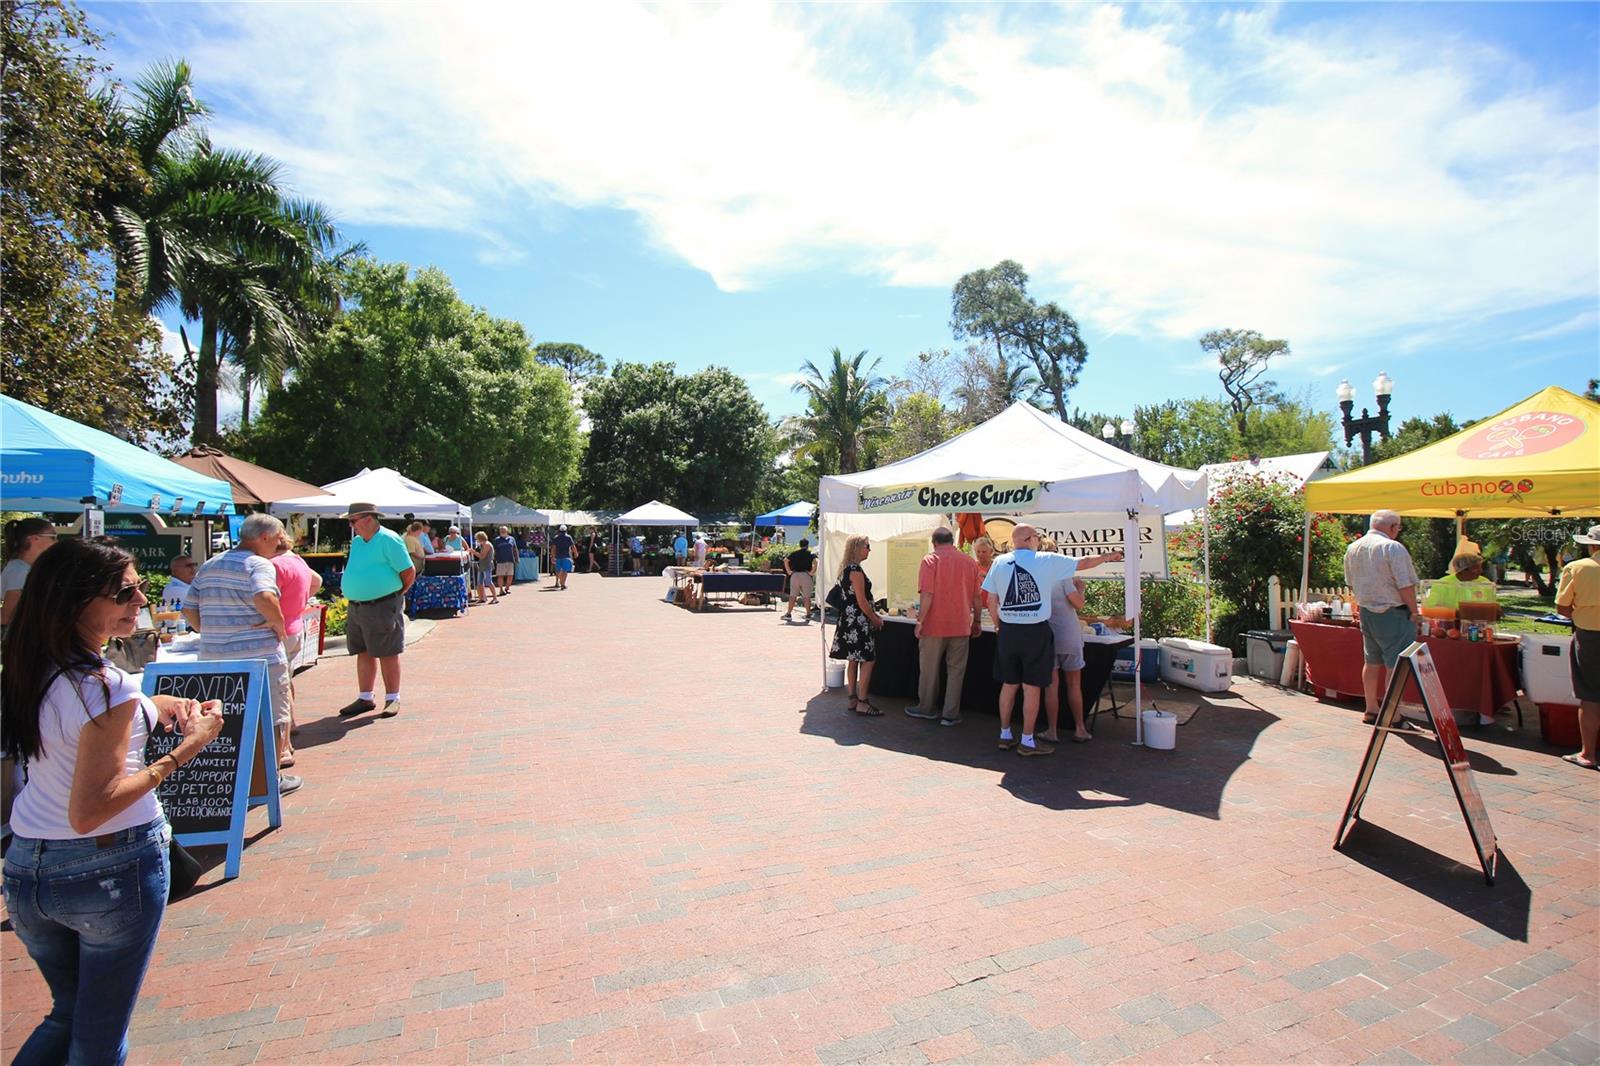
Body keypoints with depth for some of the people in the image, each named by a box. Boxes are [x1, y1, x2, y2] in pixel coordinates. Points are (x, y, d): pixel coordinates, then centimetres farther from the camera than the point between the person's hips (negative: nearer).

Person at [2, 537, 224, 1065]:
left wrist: (148, 708, 4)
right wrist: (186, 749, -21)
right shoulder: (109, 688, -25)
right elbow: (89, 811, -24)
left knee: (67, 1015, 28)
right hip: (112, 871, -7)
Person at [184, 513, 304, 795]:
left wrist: (211, 634, 17)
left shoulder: (209, 565, 12)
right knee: (272, 718, 8)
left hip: (213, 659, 7)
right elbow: (265, 598, -32)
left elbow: (189, 609, 13)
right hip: (260, 658, -7)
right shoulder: (260, 564, -13)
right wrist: (279, 624, -17)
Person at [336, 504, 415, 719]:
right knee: (364, 653, 13)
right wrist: (356, 597, 14)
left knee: (388, 654, 0)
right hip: (357, 607, 8)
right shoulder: (356, 542, 12)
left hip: (383, 607, -7)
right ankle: (365, 698, 23)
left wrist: (396, 594, -2)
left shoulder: (389, 540, -12)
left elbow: (409, 572, -13)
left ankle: (392, 699, 10)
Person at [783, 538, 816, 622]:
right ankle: (808, 614, 2)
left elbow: (785, 560, 1)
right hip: (806, 575, -2)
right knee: (807, 596, 3)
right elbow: (815, 562, -14)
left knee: (792, 595, 6)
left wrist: (789, 571, 2)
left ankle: (789, 614, 7)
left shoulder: (794, 552, 11)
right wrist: (811, 572, -8)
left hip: (795, 575, 2)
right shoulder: (810, 553, 4)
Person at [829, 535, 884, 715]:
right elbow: (862, 601, -19)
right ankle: (862, 703, -2)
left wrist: (874, 614, 18)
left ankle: (852, 699, 20)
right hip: (859, 621, -10)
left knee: (853, 661, 14)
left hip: (849, 619, 10)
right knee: (867, 661, -5)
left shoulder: (846, 569, 14)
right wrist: (876, 620, -8)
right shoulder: (856, 570, -17)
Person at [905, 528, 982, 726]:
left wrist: (920, 621, -8)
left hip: (935, 625, -3)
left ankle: (927, 708, 25)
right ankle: (950, 714, 12)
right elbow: (977, 597, 8)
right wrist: (977, 622, 18)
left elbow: (927, 595, -15)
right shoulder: (969, 561, 4)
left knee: (929, 668, 12)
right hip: (961, 626, 3)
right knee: (956, 671, 9)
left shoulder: (930, 559, -8)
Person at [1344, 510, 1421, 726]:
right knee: (1395, 665, -1)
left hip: (1366, 612, 8)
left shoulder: (1352, 548, 8)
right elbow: (1406, 585, -18)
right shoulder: (1393, 547, -16)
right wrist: (1413, 611, -6)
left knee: (1371, 662, 16)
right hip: (1393, 613, -7)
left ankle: (1371, 710, 24)